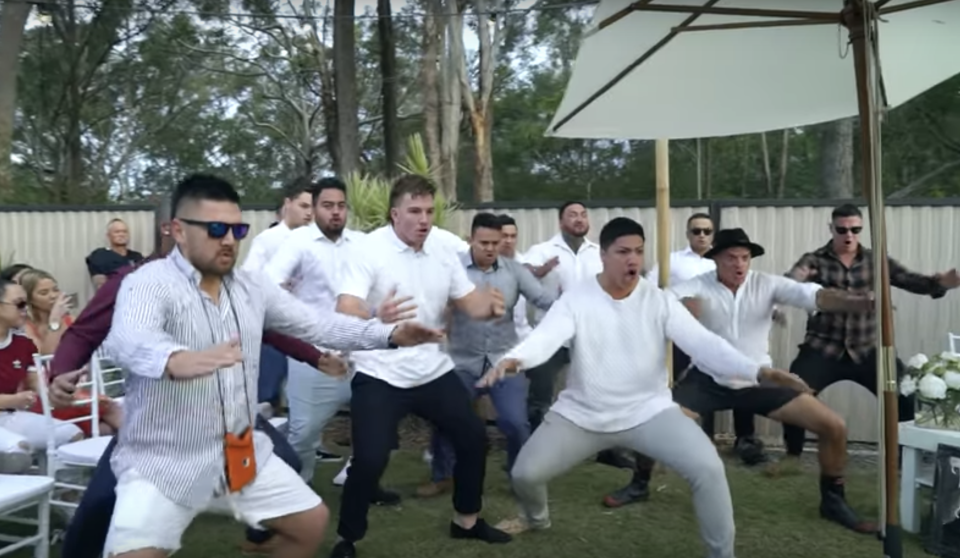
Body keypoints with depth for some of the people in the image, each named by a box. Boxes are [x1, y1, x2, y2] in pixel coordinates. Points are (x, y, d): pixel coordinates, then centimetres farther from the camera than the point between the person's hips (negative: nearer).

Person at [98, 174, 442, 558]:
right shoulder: (149, 284, -16)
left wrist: (390, 335, -2)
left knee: (312, 521, 13)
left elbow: (314, 324, 7)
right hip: (163, 461, -6)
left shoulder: (251, 288, 4)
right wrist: (177, 360, -60)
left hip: (242, 451, 6)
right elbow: (128, 340, -36)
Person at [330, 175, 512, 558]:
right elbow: (345, 312, -26)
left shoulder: (442, 254, 4)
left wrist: (491, 305, -16)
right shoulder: (368, 251, -15)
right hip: (379, 377, -6)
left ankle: (466, 521, 34)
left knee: (474, 439, 12)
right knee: (370, 460, -12)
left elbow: (469, 303, 8)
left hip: (434, 372, 7)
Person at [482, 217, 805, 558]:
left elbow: (703, 342, -15)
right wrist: (513, 359, -48)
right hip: (581, 414, 1)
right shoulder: (576, 300, -9)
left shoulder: (660, 301, -6)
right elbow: (545, 337, -24)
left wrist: (757, 370, -31)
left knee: (708, 468, -20)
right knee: (525, 473, -4)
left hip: (648, 411, 0)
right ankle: (536, 518, 34)